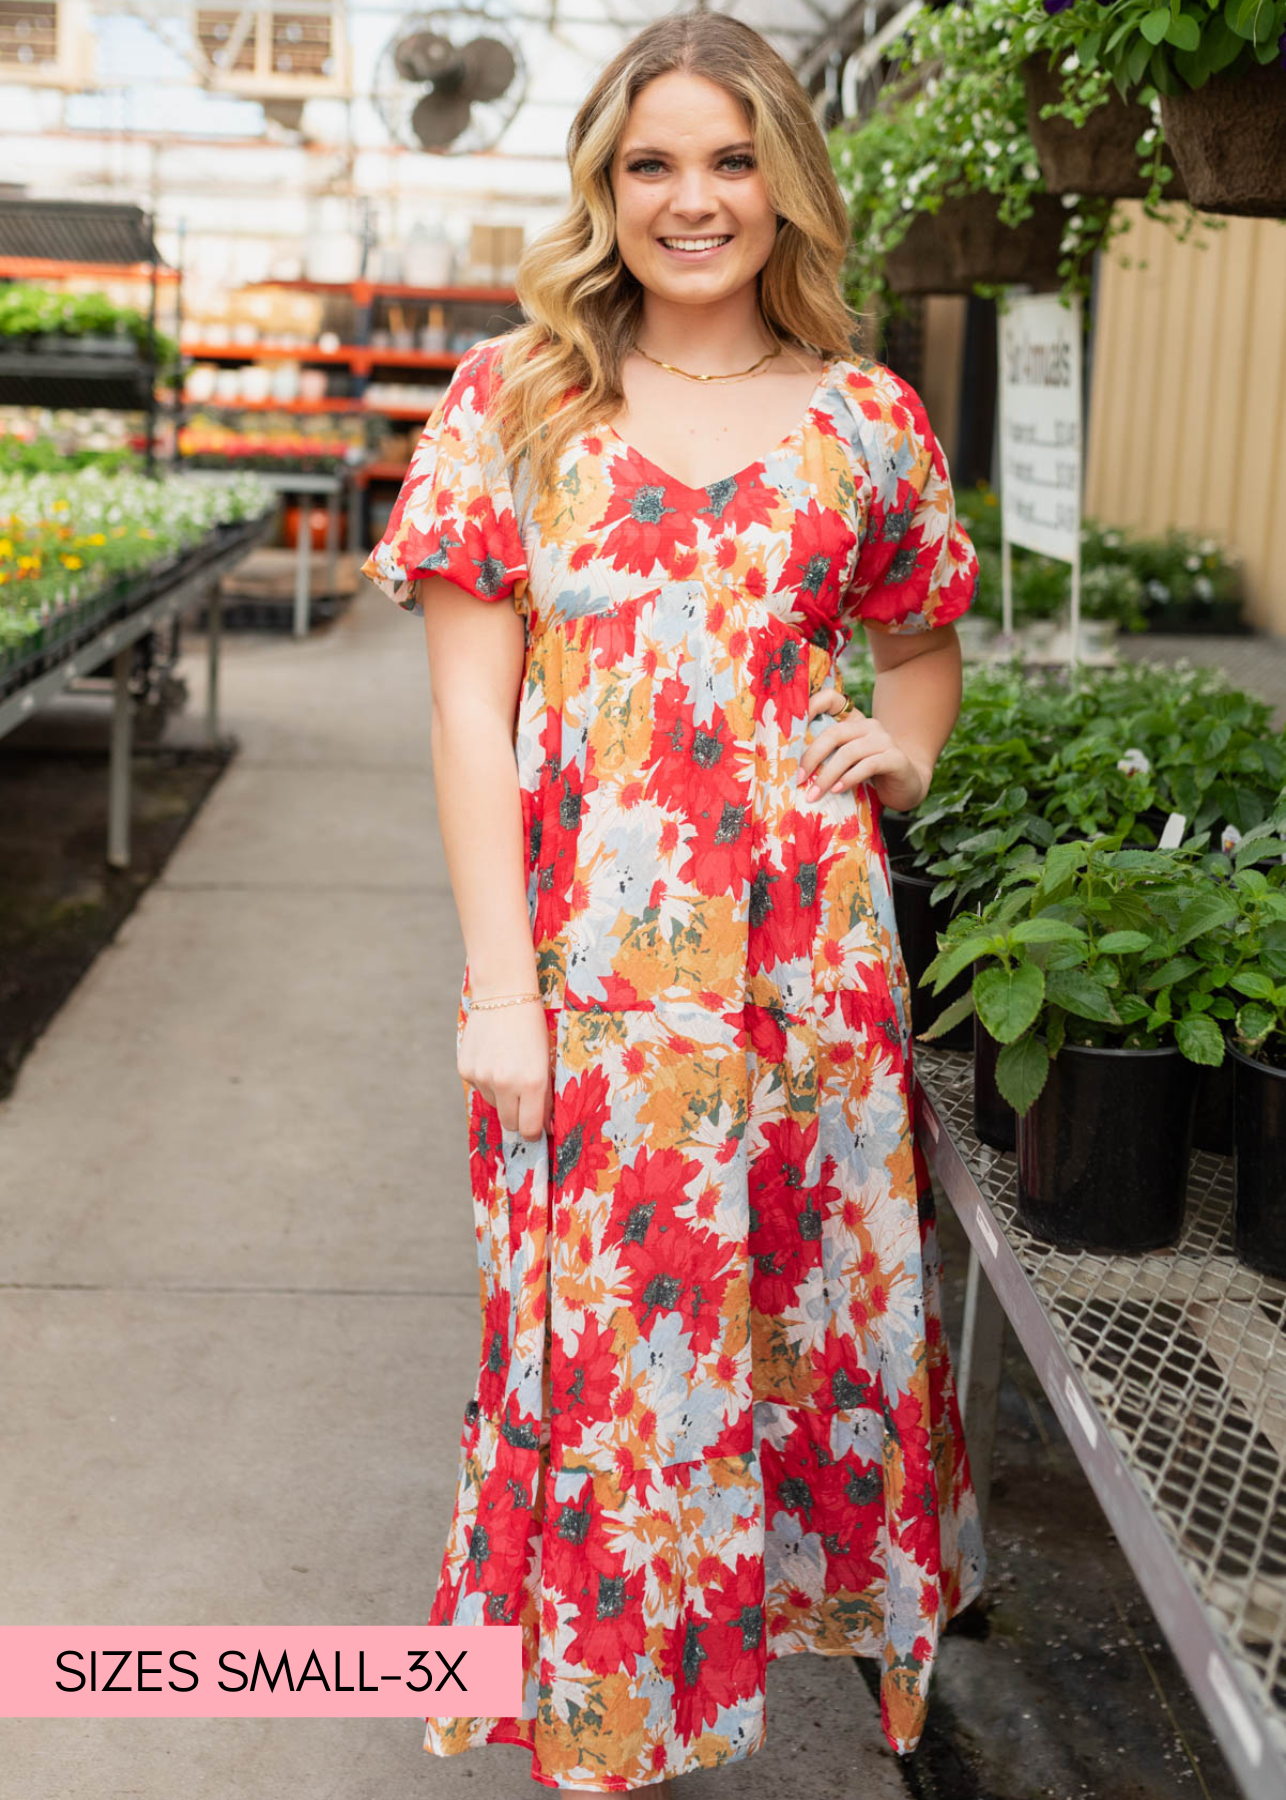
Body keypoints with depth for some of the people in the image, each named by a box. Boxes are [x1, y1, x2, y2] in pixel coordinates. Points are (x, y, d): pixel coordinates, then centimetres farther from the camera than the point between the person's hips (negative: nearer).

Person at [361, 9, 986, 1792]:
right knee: (602, 1330, 6)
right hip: (589, 958, -1)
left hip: (808, 953, 1)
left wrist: (901, 741, -3)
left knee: (821, 1295, 12)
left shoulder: (866, 419, 8)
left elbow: (923, 645, 21)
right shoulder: (513, 401, 3)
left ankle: (866, 1632, 37)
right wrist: (501, 984, -8)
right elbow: (468, 708, -1)